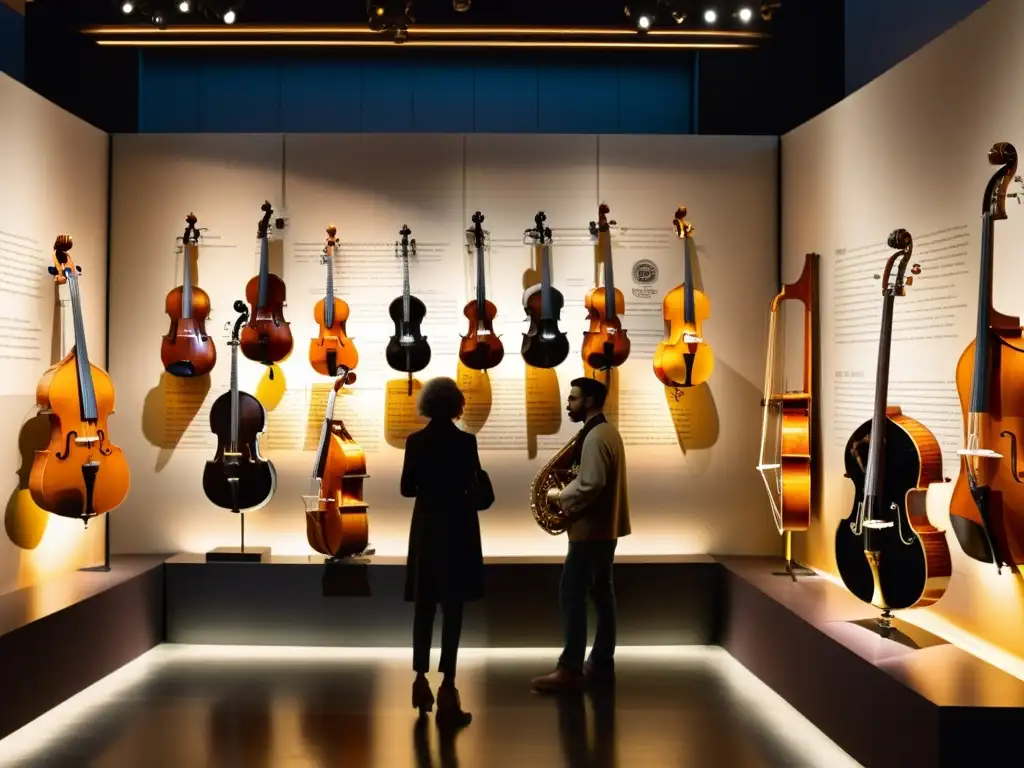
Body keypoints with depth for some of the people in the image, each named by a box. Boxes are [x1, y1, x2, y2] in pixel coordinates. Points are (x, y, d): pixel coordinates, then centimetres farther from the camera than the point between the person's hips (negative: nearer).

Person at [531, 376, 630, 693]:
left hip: (591, 528, -11)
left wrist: (560, 497, -12)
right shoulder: (607, 431, 14)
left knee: (571, 594, -7)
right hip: (605, 526, 11)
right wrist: (567, 492, 6)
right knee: (601, 591, 12)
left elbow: (590, 485, -27)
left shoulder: (595, 436, -19)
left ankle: (570, 669, -4)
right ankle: (602, 664, 19)